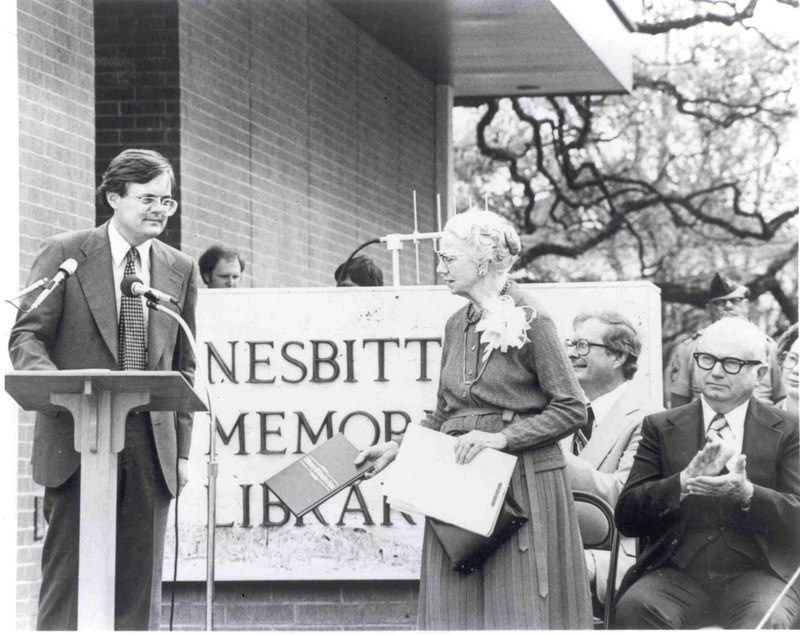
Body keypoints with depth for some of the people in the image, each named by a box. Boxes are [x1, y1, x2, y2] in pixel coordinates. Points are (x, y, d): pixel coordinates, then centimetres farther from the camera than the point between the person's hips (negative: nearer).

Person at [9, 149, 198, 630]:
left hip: (150, 446, 3)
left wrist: (183, 449, 9)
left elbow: (183, 368, 15)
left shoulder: (181, 271, 12)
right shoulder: (65, 255, 1)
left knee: (140, 582, 2)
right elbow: (26, 335, -2)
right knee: (68, 573, -4)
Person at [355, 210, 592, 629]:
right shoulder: (457, 325, 12)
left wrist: (502, 437, -18)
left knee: (519, 608, -4)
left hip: (521, 482, -6)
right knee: (455, 606, 4)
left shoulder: (530, 320, -8)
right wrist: (399, 447, 5)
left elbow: (571, 410, -10)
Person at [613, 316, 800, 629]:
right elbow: (626, 516, 1)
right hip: (678, 574, 1)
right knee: (634, 609, -31)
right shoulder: (660, 427, 11)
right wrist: (684, 482, -17)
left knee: (768, 621, -34)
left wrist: (746, 494, -21)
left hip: (756, 575, -1)